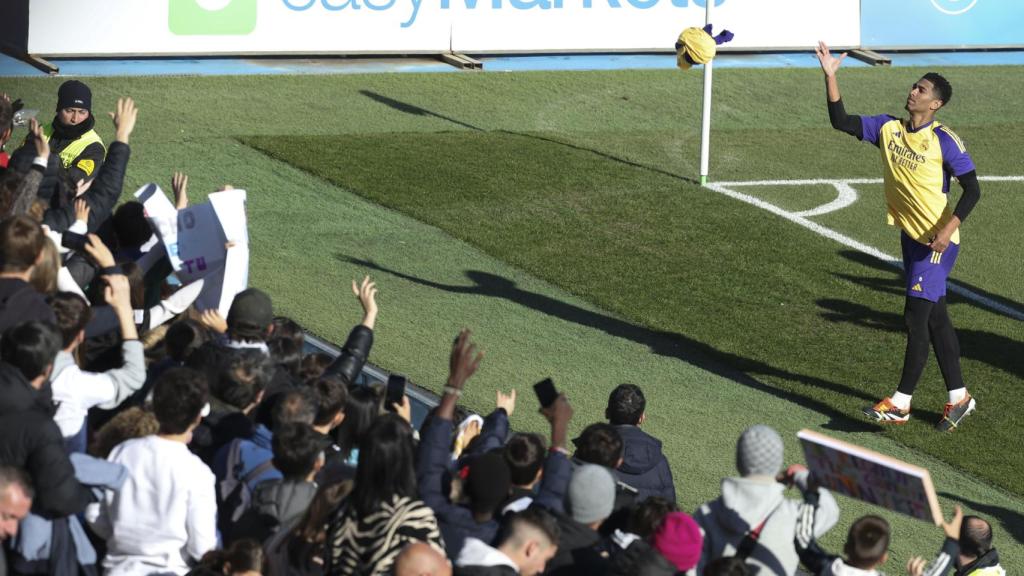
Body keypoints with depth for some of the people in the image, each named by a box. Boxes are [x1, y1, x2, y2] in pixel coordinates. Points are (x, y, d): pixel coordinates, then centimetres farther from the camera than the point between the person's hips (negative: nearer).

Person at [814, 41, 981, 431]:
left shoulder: (944, 141, -14)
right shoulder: (889, 129, 3)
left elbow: (972, 189, -12)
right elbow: (841, 122, -1)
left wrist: (948, 229, -22)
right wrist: (830, 77, -10)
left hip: (937, 241, -7)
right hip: (911, 236, 7)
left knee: (916, 316, -9)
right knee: (935, 318, 12)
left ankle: (900, 403, -5)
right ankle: (958, 397, 22)